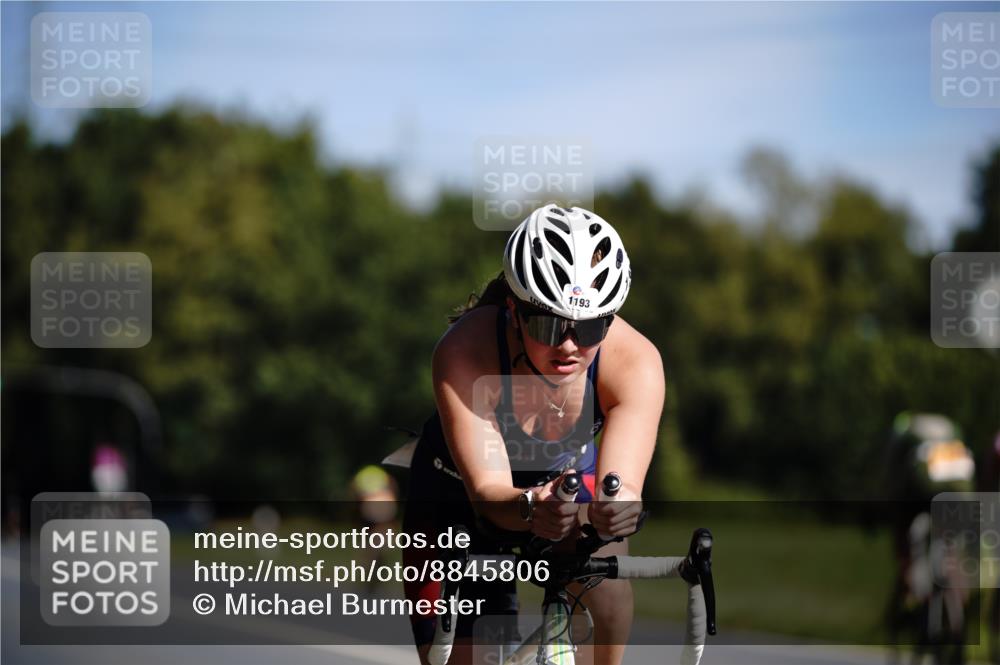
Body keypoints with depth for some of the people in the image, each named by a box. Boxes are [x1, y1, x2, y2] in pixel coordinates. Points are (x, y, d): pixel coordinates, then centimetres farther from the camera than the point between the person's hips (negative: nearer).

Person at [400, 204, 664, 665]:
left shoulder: (634, 360, -33)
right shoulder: (463, 352, -38)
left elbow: (624, 485, -42)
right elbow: (487, 491, -42)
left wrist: (617, 507, -67)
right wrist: (530, 510, -65)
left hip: (565, 473, 1)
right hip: (459, 492, -1)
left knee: (608, 580, -28)